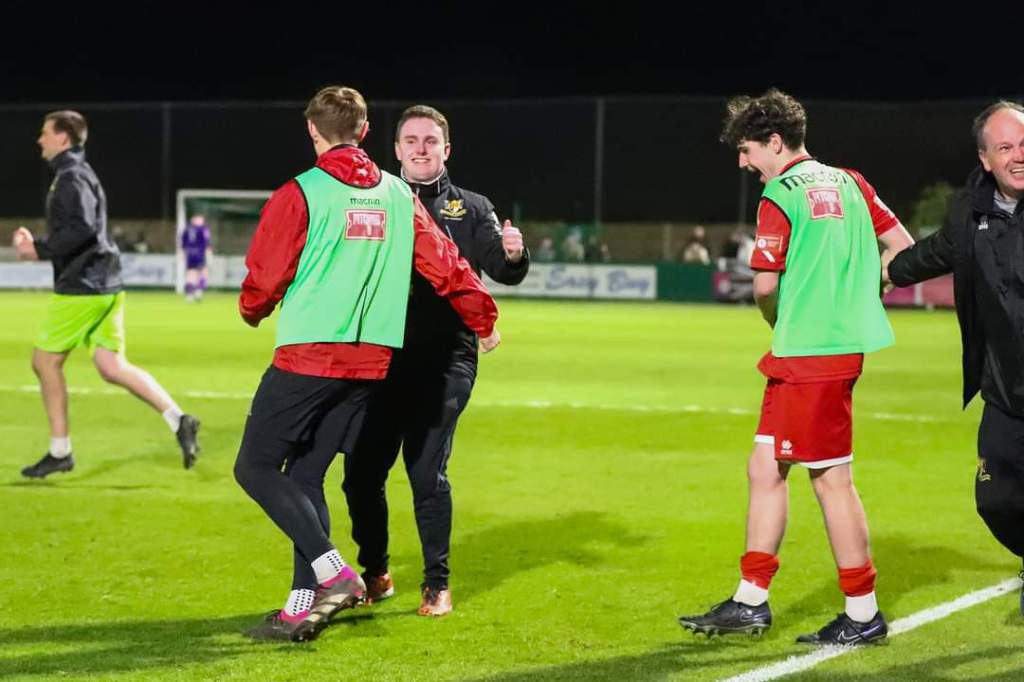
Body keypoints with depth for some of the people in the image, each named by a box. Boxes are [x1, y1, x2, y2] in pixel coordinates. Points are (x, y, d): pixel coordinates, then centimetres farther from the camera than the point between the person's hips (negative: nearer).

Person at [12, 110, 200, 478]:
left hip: (81, 288, -9)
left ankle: (60, 451, 9)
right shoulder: (75, 175, 19)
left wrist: (40, 250, -20)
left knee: (46, 361, 3)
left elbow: (83, 230, -26)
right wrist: (36, 243, 19)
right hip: (104, 285, 9)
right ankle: (178, 420, -8)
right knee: (112, 366, 4)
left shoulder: (71, 178, -12)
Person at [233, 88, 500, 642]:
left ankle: (333, 573, -11)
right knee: (305, 476, 14)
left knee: (255, 467, 2)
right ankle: (302, 607, 10)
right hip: (370, 362, 6)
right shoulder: (399, 197, 8)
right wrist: (484, 321, 27)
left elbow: (265, 278, -6)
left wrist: (253, 311, 17)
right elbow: (446, 266, 12)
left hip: (307, 357, -6)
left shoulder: (300, 194, -8)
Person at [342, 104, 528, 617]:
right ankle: (375, 574, 23)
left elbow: (502, 270, -4)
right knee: (361, 472, 3)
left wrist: (513, 255, -25)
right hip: (381, 358, 2)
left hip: (444, 362, -2)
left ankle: (437, 584, 7)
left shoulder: (471, 209, 9)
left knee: (427, 474, -7)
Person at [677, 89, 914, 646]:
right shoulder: (847, 182, 12)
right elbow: (904, 246, 13)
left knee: (831, 476, -3)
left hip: (810, 353, -9)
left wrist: (777, 321, 8)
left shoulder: (781, 196, -10)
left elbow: (765, 285, -13)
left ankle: (863, 615, 4)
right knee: (765, 468, 12)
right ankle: (751, 601, 16)